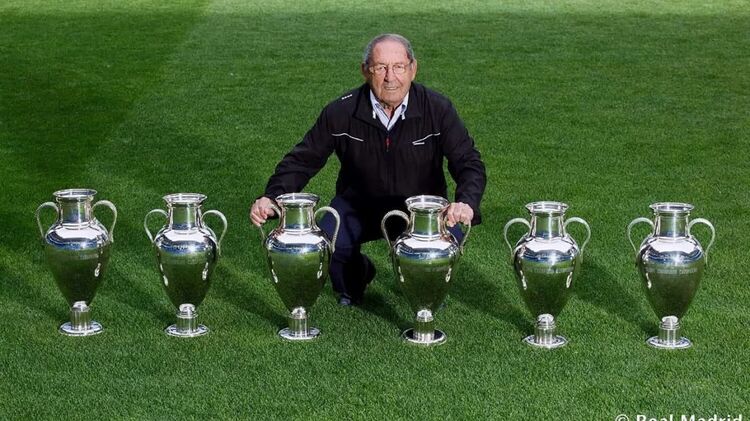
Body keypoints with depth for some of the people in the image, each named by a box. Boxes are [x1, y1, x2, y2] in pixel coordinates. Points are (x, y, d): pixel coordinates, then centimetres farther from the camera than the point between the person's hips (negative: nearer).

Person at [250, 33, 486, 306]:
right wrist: (271, 197, -26)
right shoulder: (341, 112, -13)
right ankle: (354, 277, 13)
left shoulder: (438, 110, -14)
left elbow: (469, 163, -16)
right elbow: (302, 160, -8)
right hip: (358, 204, 1)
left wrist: (466, 203, -38)